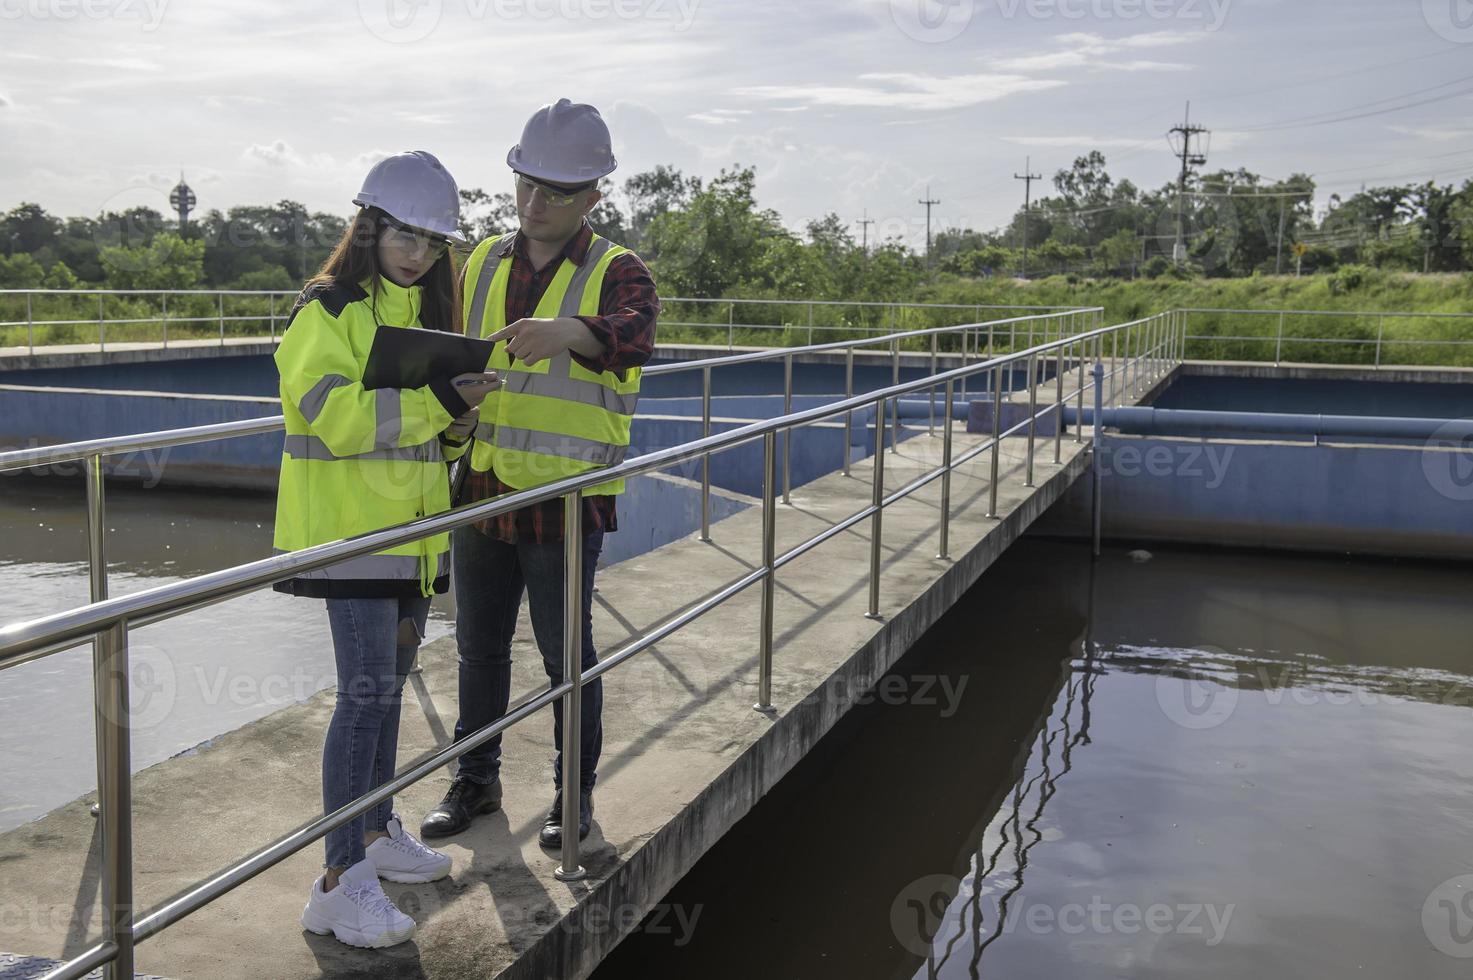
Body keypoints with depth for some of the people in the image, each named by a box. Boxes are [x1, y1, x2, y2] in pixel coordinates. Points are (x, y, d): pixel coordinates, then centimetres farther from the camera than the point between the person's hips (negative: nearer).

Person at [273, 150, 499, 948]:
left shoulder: (428, 309, 15)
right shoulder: (328, 311, -10)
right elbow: (333, 415, -22)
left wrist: (458, 418, 0)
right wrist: (435, 398, -30)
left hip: (412, 522, 8)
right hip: (350, 520, -8)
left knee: (388, 680, 17)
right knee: (367, 690, -12)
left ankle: (376, 830, 33)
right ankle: (341, 881, -6)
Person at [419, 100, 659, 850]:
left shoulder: (615, 272, -6)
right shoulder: (482, 264, 10)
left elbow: (633, 336, -28)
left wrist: (568, 331, -48)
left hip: (567, 499, -5)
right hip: (479, 491, 5)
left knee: (566, 653, 6)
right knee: (479, 647, 15)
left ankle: (575, 791, 24)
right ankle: (475, 780, 31)